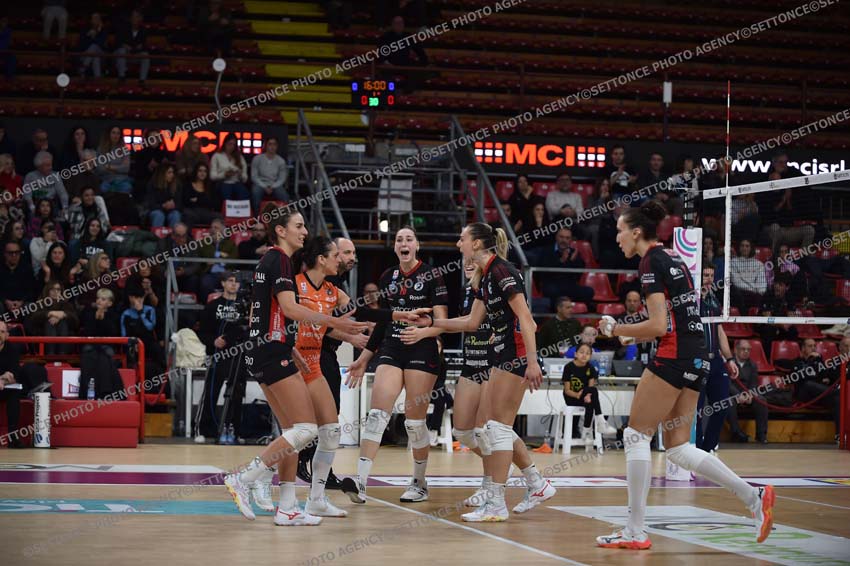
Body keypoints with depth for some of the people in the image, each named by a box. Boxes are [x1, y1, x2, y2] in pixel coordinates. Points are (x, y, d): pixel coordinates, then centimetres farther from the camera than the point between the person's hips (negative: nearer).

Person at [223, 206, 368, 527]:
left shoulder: (268, 261, 19)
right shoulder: (279, 260, -10)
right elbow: (289, 308, -21)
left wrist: (290, 350, 23)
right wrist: (334, 323, -23)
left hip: (264, 353, 10)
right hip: (273, 354, -10)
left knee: (293, 431, 10)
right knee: (307, 428, -10)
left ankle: (287, 508, 8)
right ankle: (243, 479, -10)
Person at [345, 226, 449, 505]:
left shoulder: (431, 274, -2)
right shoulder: (387, 277, 12)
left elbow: (442, 319, -6)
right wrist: (364, 358, 18)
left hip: (422, 350, -4)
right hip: (391, 350, 4)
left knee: (415, 421, 0)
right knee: (377, 414, -10)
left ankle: (420, 483, 16)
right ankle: (360, 482, -17)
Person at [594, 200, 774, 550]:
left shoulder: (652, 262, -9)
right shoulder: (673, 258, 19)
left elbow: (659, 326, -16)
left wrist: (616, 330, -4)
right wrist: (636, 334, 18)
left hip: (673, 357, -9)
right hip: (695, 358, 9)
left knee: (636, 436, -2)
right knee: (677, 448, 10)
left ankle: (635, 532, -1)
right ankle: (754, 496, 3)